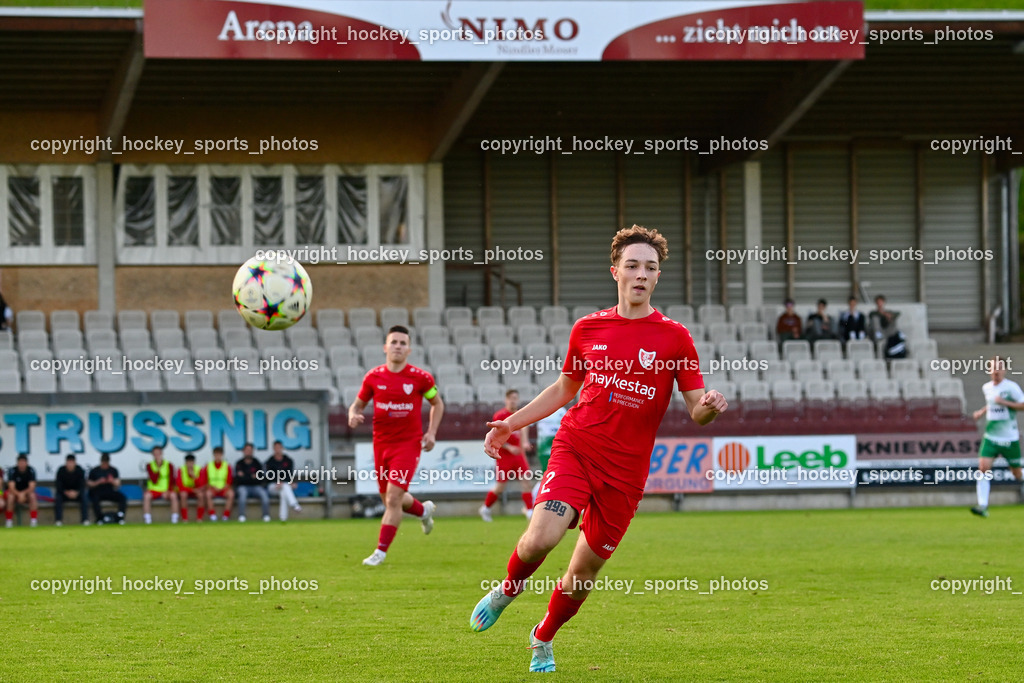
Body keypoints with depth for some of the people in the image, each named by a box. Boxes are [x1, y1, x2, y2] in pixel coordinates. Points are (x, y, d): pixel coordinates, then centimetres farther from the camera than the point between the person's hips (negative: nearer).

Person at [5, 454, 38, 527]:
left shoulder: (31, 471, -15)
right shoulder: (12, 471, -17)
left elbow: (32, 487, -21)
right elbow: (11, 487, -25)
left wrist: (23, 493, -39)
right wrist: (19, 494, -44)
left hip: (27, 491, 1)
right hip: (15, 491, -1)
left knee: (32, 496, -33)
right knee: (10, 497, -34)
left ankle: (33, 520, -29)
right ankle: (9, 521, -24)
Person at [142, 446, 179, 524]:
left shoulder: (169, 465, 1)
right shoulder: (149, 465, -1)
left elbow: (172, 481, -1)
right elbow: (154, 481, -12)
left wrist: (168, 491, -18)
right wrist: (158, 468, -19)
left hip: (166, 490, 0)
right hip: (154, 490, 0)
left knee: (173, 495, -32)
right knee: (147, 495, -33)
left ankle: (174, 518, -26)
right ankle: (147, 519, -29)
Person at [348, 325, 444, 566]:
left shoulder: (420, 378, -7)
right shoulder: (373, 377, -1)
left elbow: (437, 403, 9)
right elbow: (358, 404, 11)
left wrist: (431, 432, -2)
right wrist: (353, 415, -13)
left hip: (408, 444, -4)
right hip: (381, 444, 4)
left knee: (393, 497, -14)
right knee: (389, 499, 14)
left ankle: (381, 551, -5)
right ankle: (424, 510, 46)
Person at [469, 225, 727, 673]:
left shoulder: (674, 338, 0)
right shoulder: (588, 329, 7)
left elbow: (696, 410, 1)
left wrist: (708, 407, -23)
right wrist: (511, 423, 15)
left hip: (625, 469, 0)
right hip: (575, 449, 0)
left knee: (583, 573, 6)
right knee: (541, 538, -25)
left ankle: (543, 640, 35)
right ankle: (507, 591, 8)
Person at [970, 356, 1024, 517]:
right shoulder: (986, 388, 9)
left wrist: (1005, 402, -22)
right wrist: (982, 411, 11)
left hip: (1010, 438, -4)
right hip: (991, 436, 4)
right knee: (983, 468, -16)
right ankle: (983, 506, -20)